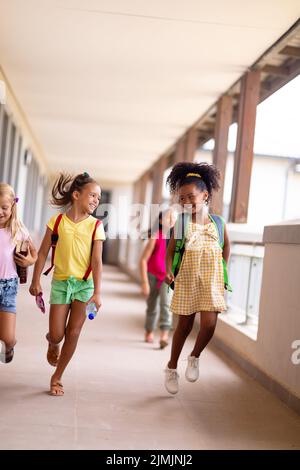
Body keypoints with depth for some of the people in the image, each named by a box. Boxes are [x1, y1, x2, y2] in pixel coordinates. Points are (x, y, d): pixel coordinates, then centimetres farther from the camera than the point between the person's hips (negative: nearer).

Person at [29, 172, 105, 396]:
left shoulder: (95, 226, -3)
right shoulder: (57, 221, -3)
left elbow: (97, 261, -8)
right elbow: (43, 253, 2)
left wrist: (97, 292, -14)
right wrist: (36, 281, -1)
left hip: (84, 283, 0)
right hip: (60, 282, 0)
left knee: (73, 334, 1)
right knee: (56, 335, -2)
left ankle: (57, 377, 19)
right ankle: (52, 344, 37)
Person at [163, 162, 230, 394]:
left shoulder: (218, 223, -1)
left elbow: (226, 246, 14)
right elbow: (171, 251, -1)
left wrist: (223, 271, 9)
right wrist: (169, 271, -17)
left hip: (212, 281, 1)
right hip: (187, 281, -1)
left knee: (209, 325, -11)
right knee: (184, 326, 9)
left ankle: (194, 357, 19)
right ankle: (172, 367, 30)